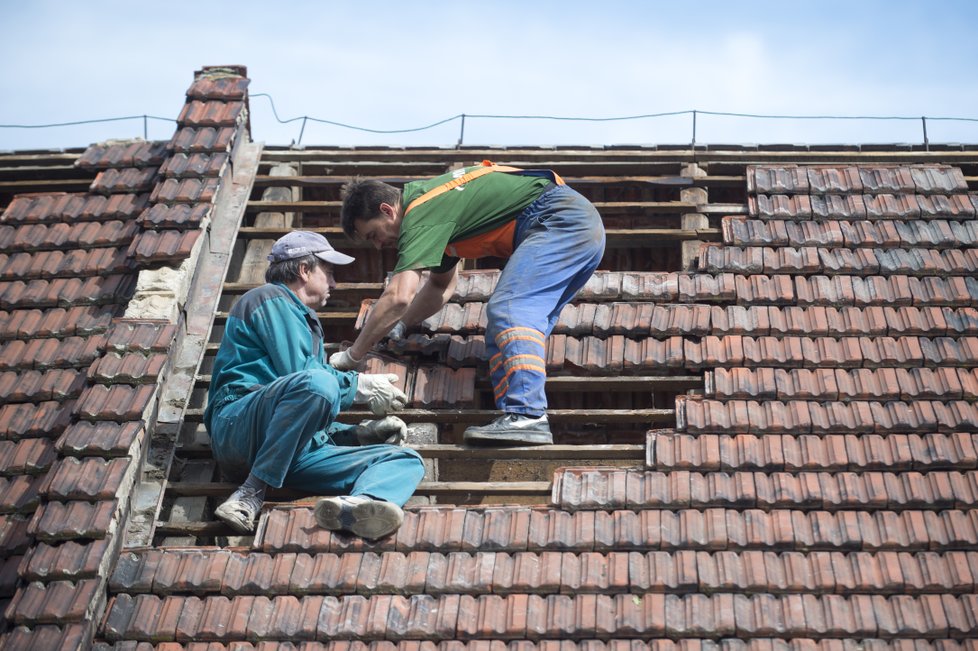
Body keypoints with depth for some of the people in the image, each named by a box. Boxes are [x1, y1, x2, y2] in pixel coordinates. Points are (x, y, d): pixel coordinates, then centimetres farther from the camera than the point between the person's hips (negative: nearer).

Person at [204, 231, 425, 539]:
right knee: (316, 384, -37)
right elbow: (297, 373, -7)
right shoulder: (271, 298, 9)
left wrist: (358, 432, 15)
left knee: (406, 460, -9)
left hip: (293, 452, 8)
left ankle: (352, 505, -45)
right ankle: (251, 492, -27)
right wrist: (361, 386, 5)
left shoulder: (307, 323, 35)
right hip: (239, 428, -8)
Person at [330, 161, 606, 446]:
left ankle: (527, 416, -35)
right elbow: (442, 285, 32)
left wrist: (351, 355, -13)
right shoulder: (433, 201, 18)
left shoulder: (420, 215, -14)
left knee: (508, 312, -23)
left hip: (559, 220, -11)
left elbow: (399, 297, -23)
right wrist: (398, 327, 22)